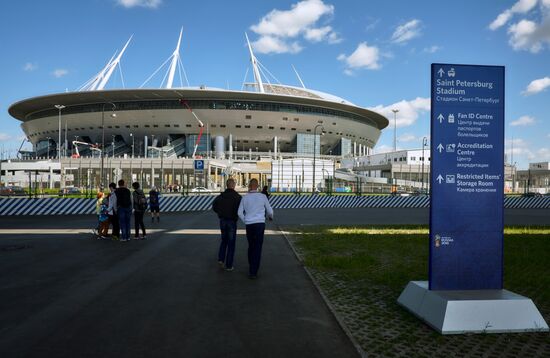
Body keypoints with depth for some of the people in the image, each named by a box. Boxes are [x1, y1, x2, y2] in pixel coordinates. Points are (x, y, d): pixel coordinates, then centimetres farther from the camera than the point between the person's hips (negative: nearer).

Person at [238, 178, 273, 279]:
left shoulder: (245, 198, 2)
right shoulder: (262, 197, -2)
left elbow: (240, 213, 2)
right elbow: (269, 211, 6)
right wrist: (271, 217, 29)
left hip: (249, 225, 2)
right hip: (260, 224, -2)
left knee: (251, 246, 20)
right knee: (257, 248, -1)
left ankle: (251, 266, 29)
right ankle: (253, 272, -4)